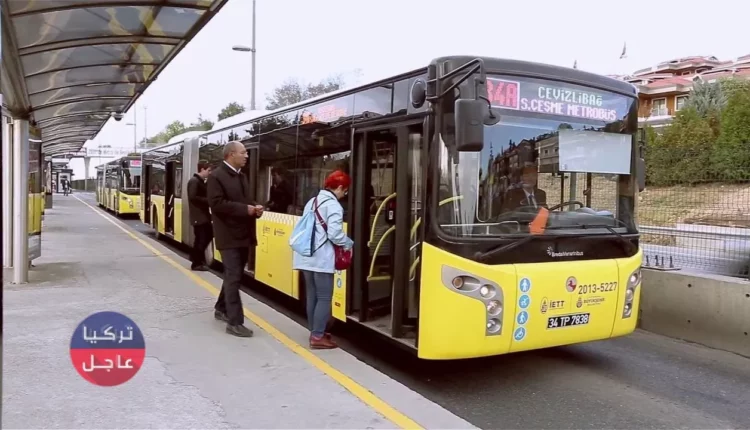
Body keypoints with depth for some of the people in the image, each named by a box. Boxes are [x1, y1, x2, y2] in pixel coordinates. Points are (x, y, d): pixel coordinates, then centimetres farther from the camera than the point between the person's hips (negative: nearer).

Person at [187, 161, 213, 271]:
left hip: (204, 214, 10)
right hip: (198, 216, -10)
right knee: (201, 239, -4)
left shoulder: (201, 181, 15)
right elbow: (193, 197, -24)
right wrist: (208, 200, -19)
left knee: (208, 235, 15)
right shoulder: (194, 181, -15)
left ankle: (196, 256, 27)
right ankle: (197, 263, 7)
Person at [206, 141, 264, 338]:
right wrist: (245, 209, -21)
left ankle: (221, 309, 35)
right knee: (233, 277, -7)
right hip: (229, 235, -8)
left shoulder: (242, 177, 15)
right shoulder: (216, 176, -11)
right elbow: (216, 203, -20)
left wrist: (255, 208, -1)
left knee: (235, 275, 17)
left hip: (244, 234, 8)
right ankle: (234, 322, -3)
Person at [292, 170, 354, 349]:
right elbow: (334, 233, -20)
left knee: (312, 296, 15)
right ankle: (317, 337, -2)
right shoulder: (333, 205, -11)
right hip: (321, 258, -8)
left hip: (306, 256, 9)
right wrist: (349, 243, -3)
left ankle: (314, 331, 23)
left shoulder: (311, 202, 16)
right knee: (324, 298, -2)